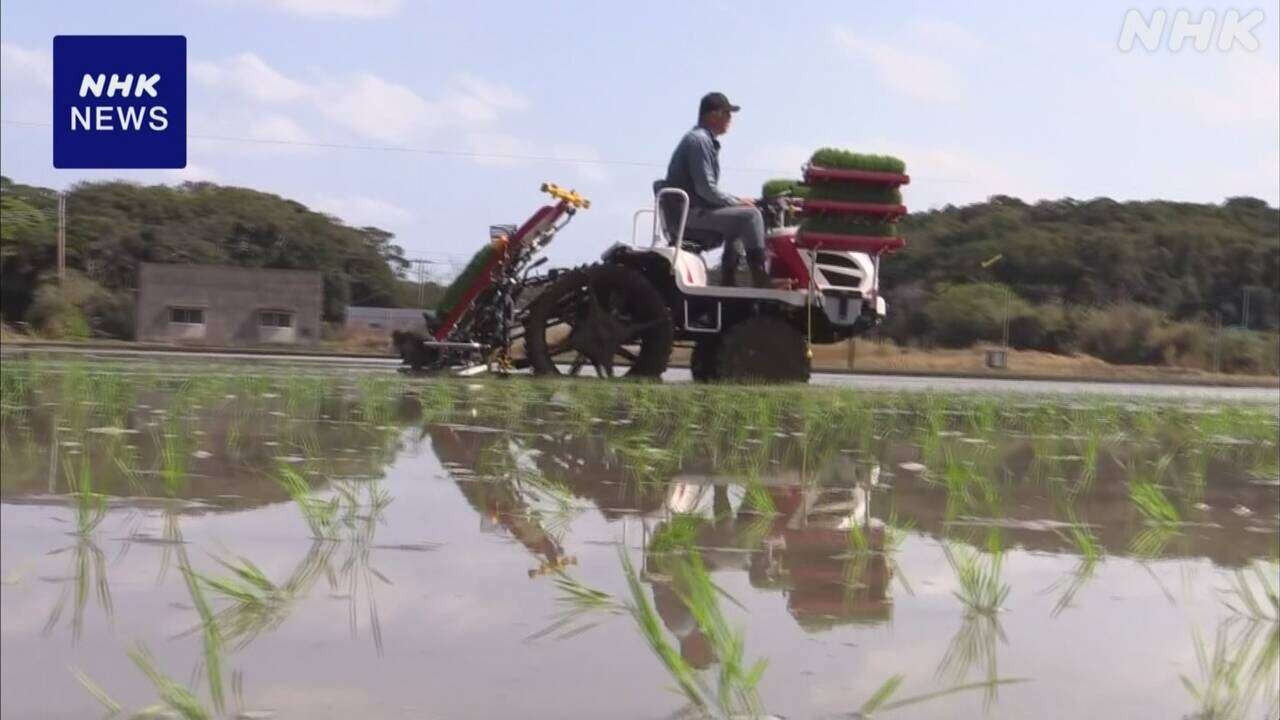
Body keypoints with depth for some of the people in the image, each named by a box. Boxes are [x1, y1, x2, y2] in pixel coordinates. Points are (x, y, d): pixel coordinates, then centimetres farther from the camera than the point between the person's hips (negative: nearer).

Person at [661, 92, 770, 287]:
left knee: (738, 221, 25)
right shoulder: (698, 140, -13)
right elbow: (706, 189, -20)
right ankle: (760, 277, -15)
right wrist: (737, 202, -9)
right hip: (689, 213, -11)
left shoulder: (706, 140, 19)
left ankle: (728, 280, 20)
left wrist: (736, 201, 9)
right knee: (750, 215, -16)